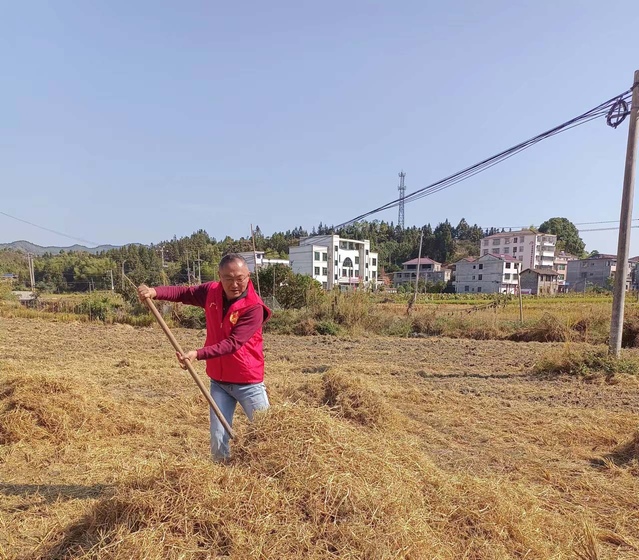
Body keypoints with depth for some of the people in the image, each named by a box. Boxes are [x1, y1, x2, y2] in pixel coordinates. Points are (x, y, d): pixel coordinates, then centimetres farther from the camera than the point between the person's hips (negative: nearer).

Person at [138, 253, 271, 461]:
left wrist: (198, 354, -35)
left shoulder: (254, 307, -22)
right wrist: (155, 292, -15)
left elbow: (233, 343, -27)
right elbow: (183, 292, 4)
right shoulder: (211, 292, -4)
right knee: (218, 438, 10)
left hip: (248, 382, -4)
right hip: (218, 380, 5)